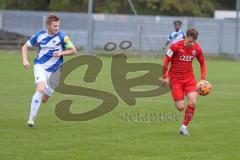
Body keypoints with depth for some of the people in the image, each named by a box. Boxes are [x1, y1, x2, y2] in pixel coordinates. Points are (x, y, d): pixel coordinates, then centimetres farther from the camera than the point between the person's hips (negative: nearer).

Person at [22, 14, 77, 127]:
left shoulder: (62, 37, -9)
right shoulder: (39, 36, -4)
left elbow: (73, 50, -4)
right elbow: (25, 47, 9)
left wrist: (61, 53, -20)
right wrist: (25, 60, -5)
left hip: (54, 69, 2)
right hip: (40, 66, -2)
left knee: (47, 93, 9)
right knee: (41, 89, -23)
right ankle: (31, 119, -20)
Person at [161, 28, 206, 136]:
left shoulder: (197, 48, -3)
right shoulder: (176, 46, -15)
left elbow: (202, 63, 13)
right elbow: (166, 61, -5)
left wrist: (203, 78, 6)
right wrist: (164, 77, -1)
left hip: (189, 78, 3)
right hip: (175, 78, -3)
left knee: (192, 102, -16)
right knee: (180, 107, -8)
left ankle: (184, 127, 1)